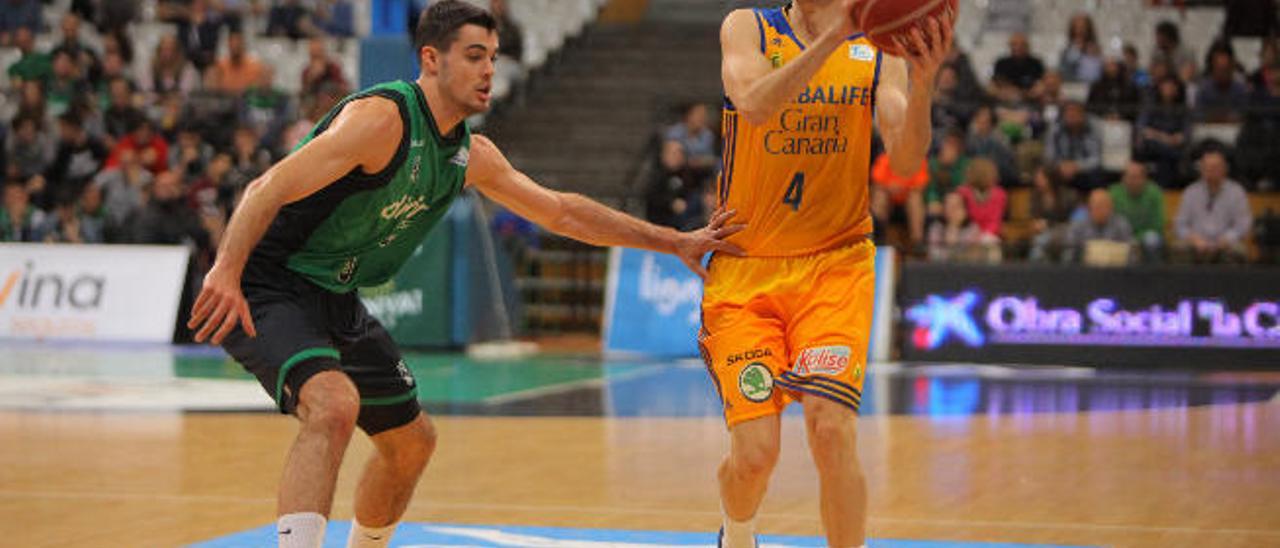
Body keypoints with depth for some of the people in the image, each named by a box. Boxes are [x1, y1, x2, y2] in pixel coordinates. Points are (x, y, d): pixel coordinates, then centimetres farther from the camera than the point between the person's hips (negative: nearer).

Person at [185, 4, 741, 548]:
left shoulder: (471, 156, 6)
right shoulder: (382, 118, -21)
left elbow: (559, 211, 17)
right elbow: (270, 187, -29)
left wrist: (675, 242, 17)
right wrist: (226, 272, -44)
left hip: (335, 300, 9)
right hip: (267, 287, -9)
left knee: (412, 441, 18)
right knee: (333, 405, -35)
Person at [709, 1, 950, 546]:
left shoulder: (878, 48, 2)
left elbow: (905, 161, -11)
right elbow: (754, 104, -23)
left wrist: (922, 83, -28)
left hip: (836, 264, 1)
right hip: (747, 266, 0)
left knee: (832, 430, -18)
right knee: (754, 452, -7)